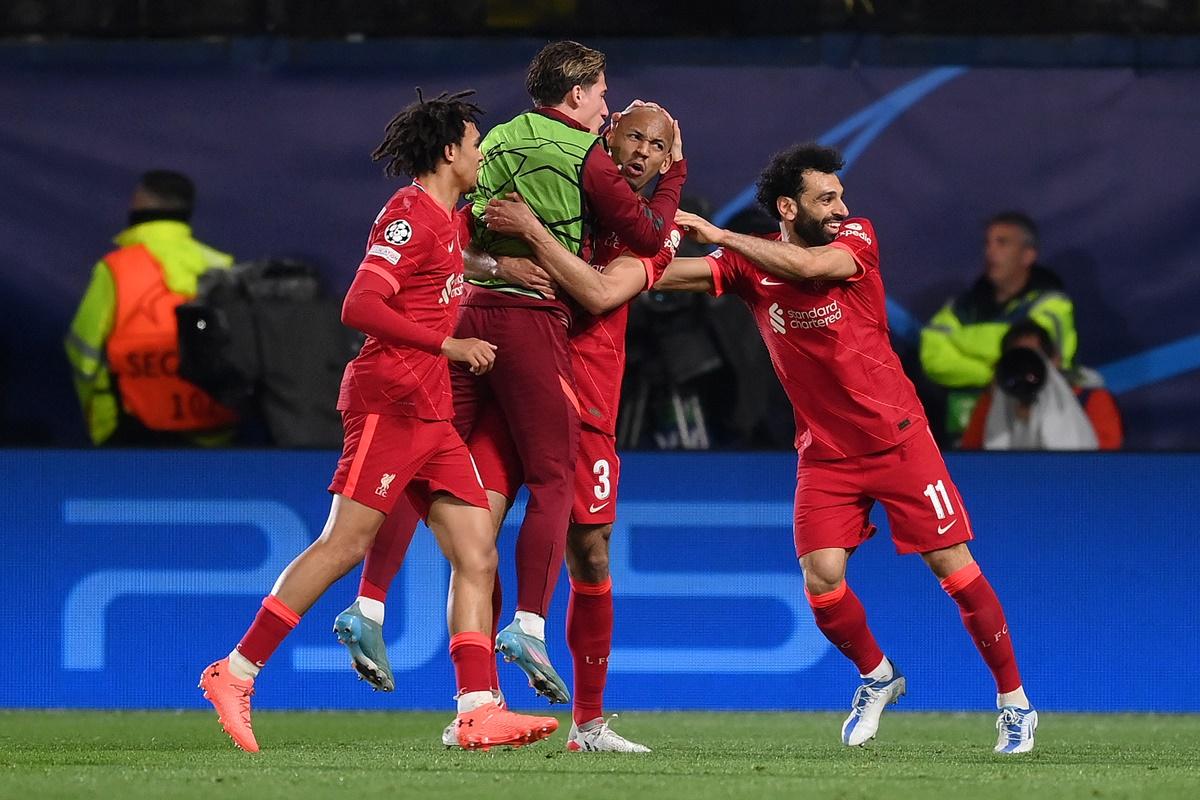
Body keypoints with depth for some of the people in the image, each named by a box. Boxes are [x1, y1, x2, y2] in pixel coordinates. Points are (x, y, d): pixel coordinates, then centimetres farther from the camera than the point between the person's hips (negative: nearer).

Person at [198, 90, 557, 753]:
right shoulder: (410, 215, -8)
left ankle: (479, 712, -7)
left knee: (477, 557, -1)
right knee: (344, 543, -12)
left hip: (432, 417, 9)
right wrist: (448, 345, -19)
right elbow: (360, 306, -18)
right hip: (389, 401, -9)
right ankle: (235, 674, -7)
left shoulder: (445, 221, 20)